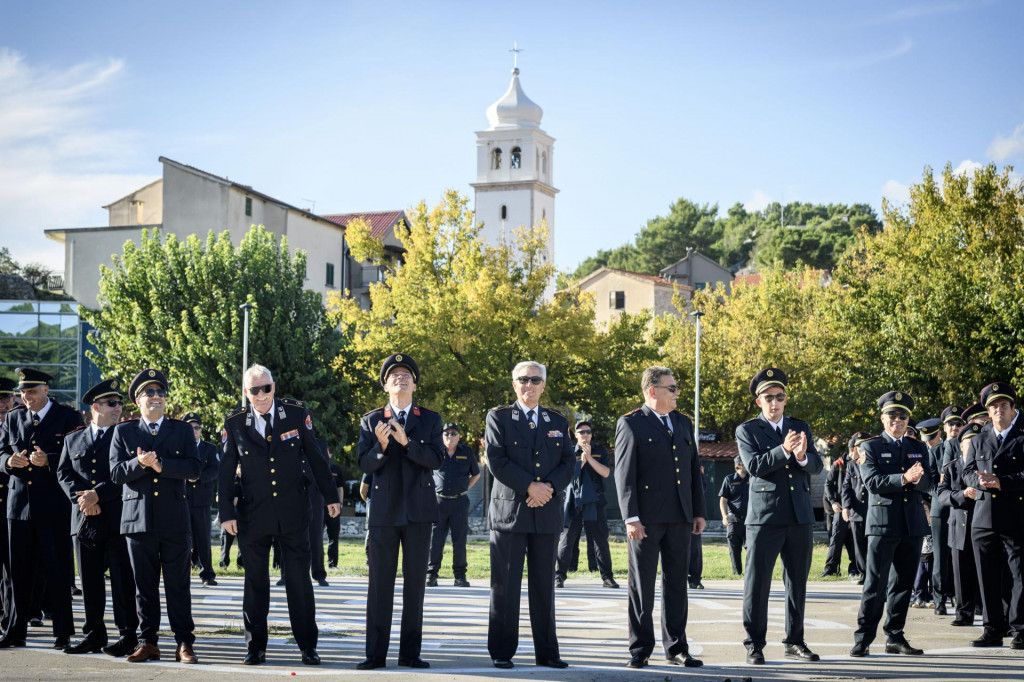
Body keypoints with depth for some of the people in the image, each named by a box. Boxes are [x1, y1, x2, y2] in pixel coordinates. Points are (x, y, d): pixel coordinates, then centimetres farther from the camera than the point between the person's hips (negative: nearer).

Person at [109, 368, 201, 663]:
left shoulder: (182, 430, 9)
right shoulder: (123, 432, 10)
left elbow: (194, 468, -3)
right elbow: (116, 473, 1)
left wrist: (161, 464, -14)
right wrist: (140, 463, -17)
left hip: (174, 518, 0)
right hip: (138, 517, 1)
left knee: (178, 583, 1)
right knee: (144, 584, 5)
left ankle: (184, 643, 4)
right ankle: (147, 643, 11)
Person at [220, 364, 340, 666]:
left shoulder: (296, 413, -2)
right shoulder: (235, 423, -2)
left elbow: (315, 456, 5)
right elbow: (226, 471, 2)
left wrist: (330, 496, 6)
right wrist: (226, 513, -2)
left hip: (293, 513, 0)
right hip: (253, 514, 0)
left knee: (299, 581, 3)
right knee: (255, 582, 7)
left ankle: (308, 646, 11)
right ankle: (255, 647, 16)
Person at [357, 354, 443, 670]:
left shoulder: (430, 419, 7)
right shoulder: (371, 420, 7)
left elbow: (436, 459, -7)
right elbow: (365, 465, -1)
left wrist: (406, 441, -21)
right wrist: (381, 446, -21)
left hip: (418, 510, 1)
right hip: (384, 510, 0)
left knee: (415, 582, 3)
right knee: (380, 582, -1)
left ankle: (410, 652, 9)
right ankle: (375, 653, 3)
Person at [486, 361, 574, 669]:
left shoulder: (557, 422, 15)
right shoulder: (498, 418, 4)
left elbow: (568, 462, 7)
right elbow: (496, 460, -8)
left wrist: (549, 487, -11)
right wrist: (529, 487, -14)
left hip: (546, 513, 3)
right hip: (509, 511, -3)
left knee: (544, 585, 6)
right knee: (505, 586, -1)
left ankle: (547, 652, 11)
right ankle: (502, 652, 4)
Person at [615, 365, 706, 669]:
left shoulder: (684, 424, 15)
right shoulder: (631, 424, -3)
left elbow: (694, 470, 17)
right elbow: (624, 474, -9)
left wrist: (700, 511, 11)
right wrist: (630, 517, -16)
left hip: (679, 518, 5)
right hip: (647, 518, -5)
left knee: (676, 584, 9)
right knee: (642, 586, 1)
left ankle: (676, 648, 16)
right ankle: (640, 649, 7)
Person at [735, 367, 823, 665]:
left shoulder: (801, 428, 13)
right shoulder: (747, 431, 2)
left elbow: (816, 466, 3)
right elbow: (754, 465, -13)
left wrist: (803, 456, -19)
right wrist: (784, 450, -25)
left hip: (800, 517, 4)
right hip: (765, 517, -4)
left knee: (797, 582, 10)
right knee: (757, 582, -4)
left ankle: (795, 641, 19)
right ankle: (755, 645, 3)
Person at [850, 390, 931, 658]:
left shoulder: (919, 448, 16)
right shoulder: (870, 447, 3)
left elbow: (927, 484, 6)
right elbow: (872, 482, -11)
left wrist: (916, 479, -17)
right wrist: (904, 478, -23)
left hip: (913, 524, 5)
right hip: (882, 523, -5)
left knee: (903, 584, 8)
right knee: (876, 584, -8)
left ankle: (895, 637, 16)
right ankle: (863, 640, -6)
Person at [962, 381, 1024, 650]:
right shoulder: (979, 438, 14)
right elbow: (967, 471, 12)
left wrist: (1002, 482, -18)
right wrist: (982, 481, -10)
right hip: (984, 517, 5)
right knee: (987, 577, 7)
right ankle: (993, 630, 14)